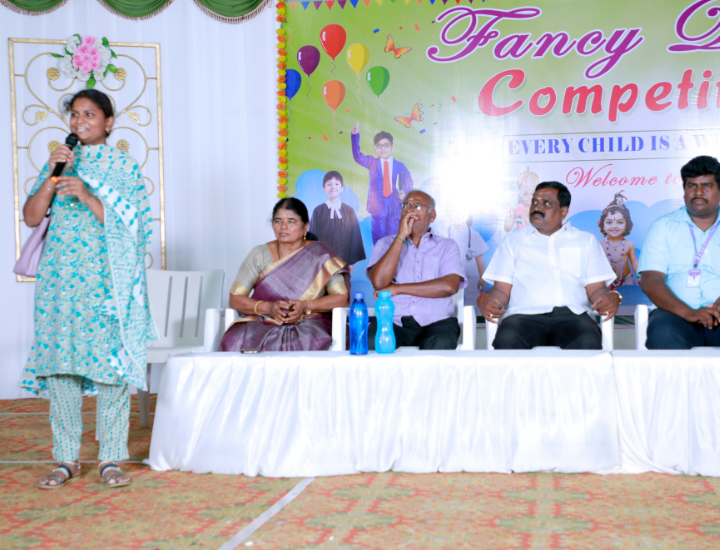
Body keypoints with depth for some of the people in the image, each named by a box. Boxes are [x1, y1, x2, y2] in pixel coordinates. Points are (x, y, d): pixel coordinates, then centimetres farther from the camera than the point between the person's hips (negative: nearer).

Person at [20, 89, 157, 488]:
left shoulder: (123, 167, 4)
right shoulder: (59, 163, 14)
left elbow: (124, 224, -6)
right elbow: (31, 217, 6)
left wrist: (86, 196, -17)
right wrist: (52, 176, -6)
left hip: (106, 278, -3)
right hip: (61, 277, 3)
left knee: (110, 362, -6)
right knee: (59, 363, 1)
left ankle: (110, 459, 2)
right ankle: (67, 459, 11)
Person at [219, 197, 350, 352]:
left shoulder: (320, 255, 4)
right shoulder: (259, 255, 9)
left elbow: (342, 297, -2)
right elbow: (235, 299, 5)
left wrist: (306, 306, -16)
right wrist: (269, 307, -13)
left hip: (309, 323, -2)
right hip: (262, 322, 2)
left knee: (307, 344, -39)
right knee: (235, 342, -33)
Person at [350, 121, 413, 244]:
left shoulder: (400, 167, 6)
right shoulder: (372, 163, 7)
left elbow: (408, 184, 8)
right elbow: (357, 156, -9)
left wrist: (404, 193, -16)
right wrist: (355, 135, -22)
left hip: (395, 210, 0)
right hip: (378, 209, 0)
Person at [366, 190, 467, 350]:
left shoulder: (447, 246, 15)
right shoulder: (386, 243, 17)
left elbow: (449, 286, -6)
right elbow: (379, 281, -4)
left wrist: (398, 288, -4)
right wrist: (401, 236, -3)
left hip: (434, 321, 0)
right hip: (394, 322, 0)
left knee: (440, 344, -36)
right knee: (370, 342, -33)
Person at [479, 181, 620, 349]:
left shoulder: (586, 241, 24)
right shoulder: (514, 240, 24)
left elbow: (596, 289, 15)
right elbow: (502, 290, 15)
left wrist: (612, 297, -9)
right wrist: (485, 301, -9)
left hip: (572, 314, 0)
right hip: (526, 314, 0)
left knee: (589, 341, -37)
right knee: (507, 339, -37)